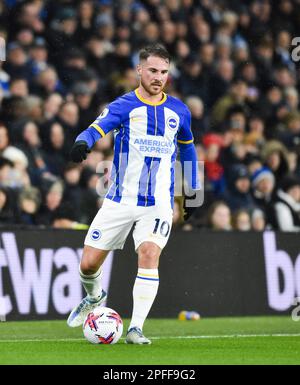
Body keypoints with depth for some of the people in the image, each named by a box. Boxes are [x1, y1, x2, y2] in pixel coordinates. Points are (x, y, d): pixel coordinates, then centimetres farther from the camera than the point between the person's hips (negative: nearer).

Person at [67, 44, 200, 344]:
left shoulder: (178, 111, 6)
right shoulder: (124, 106, -4)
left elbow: (187, 148, 23)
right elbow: (98, 127, -23)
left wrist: (192, 191, 24)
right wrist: (82, 142, -46)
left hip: (158, 203, 1)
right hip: (120, 200, -1)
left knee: (149, 255, -23)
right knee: (88, 264, 1)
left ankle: (136, 329, -18)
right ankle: (94, 298, 36)